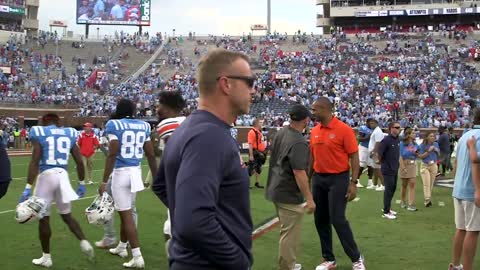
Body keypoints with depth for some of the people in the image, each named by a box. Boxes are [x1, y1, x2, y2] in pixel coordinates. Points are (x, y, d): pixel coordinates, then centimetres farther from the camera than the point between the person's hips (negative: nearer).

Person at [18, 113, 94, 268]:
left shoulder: (39, 134, 0)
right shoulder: (69, 134, 12)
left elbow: (35, 162, -10)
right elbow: (79, 162, 10)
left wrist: (28, 188, -12)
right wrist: (81, 183, 21)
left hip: (46, 175, -4)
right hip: (63, 175, 4)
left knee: (44, 218, 8)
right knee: (67, 216, 19)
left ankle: (46, 257, 17)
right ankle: (84, 242, 2)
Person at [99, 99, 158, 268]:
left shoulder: (114, 125, -8)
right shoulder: (143, 126, 7)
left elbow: (112, 155, -15)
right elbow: (151, 155, 7)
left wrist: (104, 181, -11)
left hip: (120, 173, -6)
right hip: (136, 172, 6)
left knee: (126, 215, -2)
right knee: (127, 212, 21)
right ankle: (122, 247, 37)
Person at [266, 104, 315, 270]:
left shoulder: (280, 133, 4)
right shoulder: (298, 142, -23)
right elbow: (299, 172, -26)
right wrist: (309, 198, -22)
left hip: (276, 190, 10)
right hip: (289, 194, -9)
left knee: (287, 230, 22)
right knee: (290, 233, 1)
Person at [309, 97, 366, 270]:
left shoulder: (344, 130, -12)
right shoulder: (314, 131, 7)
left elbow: (354, 157, -11)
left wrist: (353, 183, -16)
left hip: (338, 179, -6)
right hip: (318, 178, 6)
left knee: (338, 220, -7)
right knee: (320, 220, 8)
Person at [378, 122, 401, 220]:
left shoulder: (398, 140, 5)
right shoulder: (386, 140, -19)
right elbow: (379, 153, -20)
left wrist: (397, 162, 14)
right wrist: (382, 162, -7)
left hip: (395, 169, 8)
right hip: (388, 170, -8)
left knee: (393, 189, 17)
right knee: (388, 190, -3)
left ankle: (388, 207, 32)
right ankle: (386, 212, 6)